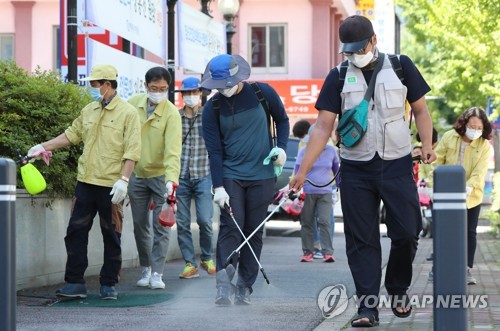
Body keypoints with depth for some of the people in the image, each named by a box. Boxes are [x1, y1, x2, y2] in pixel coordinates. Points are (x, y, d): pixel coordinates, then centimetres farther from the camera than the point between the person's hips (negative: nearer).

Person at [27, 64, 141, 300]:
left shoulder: (127, 113, -6)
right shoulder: (89, 111, 12)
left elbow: (132, 151, -11)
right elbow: (72, 134, 22)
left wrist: (123, 179, -20)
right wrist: (44, 147, 16)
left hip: (111, 186, -6)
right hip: (86, 182, 6)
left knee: (112, 236, 4)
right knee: (76, 232, 2)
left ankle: (109, 285, 12)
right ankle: (75, 283, 6)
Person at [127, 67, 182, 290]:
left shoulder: (171, 113, -17)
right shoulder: (133, 103, -3)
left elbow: (173, 150, -26)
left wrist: (171, 179, -38)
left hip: (161, 175, -4)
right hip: (136, 175, 4)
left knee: (161, 227, -4)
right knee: (140, 225, 11)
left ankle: (157, 273, 1)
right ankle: (145, 268, 25)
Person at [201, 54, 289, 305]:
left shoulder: (262, 93, -1)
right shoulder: (212, 108, -2)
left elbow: (282, 120, 15)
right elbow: (214, 150, -4)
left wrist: (281, 147, -2)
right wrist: (218, 187, -12)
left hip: (262, 174, 1)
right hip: (230, 175, -1)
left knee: (254, 231, 3)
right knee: (230, 227, -12)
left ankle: (245, 288, 9)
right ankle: (224, 286, -18)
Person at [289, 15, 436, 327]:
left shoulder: (400, 66, 4)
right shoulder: (339, 77, 4)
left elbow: (421, 109, 10)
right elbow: (323, 127, 1)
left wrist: (427, 146, -3)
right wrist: (303, 170, -6)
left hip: (397, 165, 0)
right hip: (355, 170, 0)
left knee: (407, 232, -2)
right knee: (361, 240, -2)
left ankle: (399, 290, 22)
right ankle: (368, 306, 1)